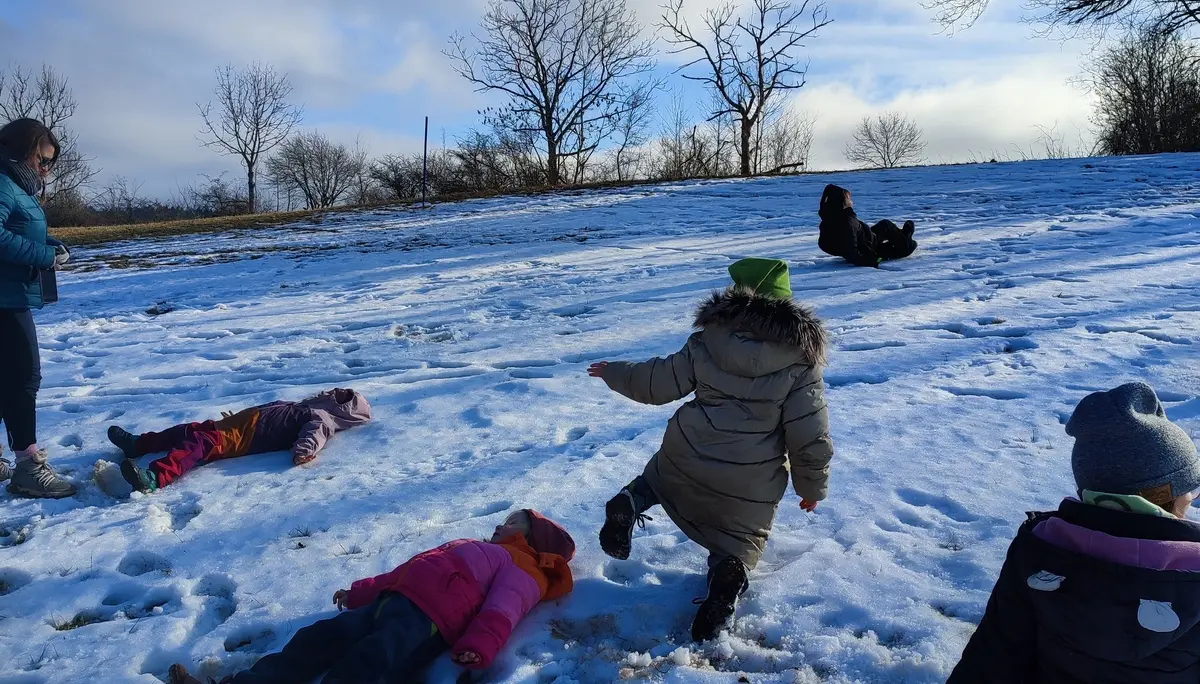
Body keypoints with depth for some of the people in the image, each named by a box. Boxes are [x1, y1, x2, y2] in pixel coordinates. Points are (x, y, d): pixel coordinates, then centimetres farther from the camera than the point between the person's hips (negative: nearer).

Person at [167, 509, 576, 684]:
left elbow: (503, 610, -12)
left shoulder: (521, 567, 10)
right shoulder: (475, 549, 39)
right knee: (317, 640, -6)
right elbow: (408, 570, 37)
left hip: (426, 619, -9)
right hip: (389, 602, 9)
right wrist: (360, 592, 32)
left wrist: (478, 646, -31)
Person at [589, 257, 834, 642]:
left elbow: (658, 383, 3)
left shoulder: (708, 340, -5)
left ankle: (629, 503, 1)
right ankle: (729, 571, -16)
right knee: (743, 540, 22)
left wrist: (614, 373, 21)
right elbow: (810, 435, -7)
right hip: (753, 487, -1)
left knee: (659, 473, 35)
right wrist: (812, 487, 9)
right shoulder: (799, 358, -8)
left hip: (686, 458, 2)